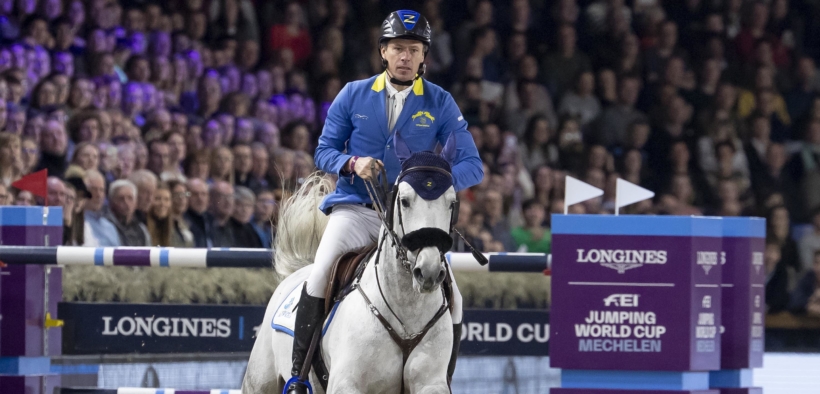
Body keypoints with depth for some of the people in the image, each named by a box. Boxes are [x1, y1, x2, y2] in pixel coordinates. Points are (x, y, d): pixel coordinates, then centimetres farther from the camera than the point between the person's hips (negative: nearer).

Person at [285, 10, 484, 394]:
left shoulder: (440, 103, 2)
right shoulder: (354, 95, 3)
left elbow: (472, 166, -1)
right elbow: (324, 151, 7)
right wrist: (352, 163, -16)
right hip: (356, 208, -1)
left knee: (451, 300, -13)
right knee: (321, 273, -27)